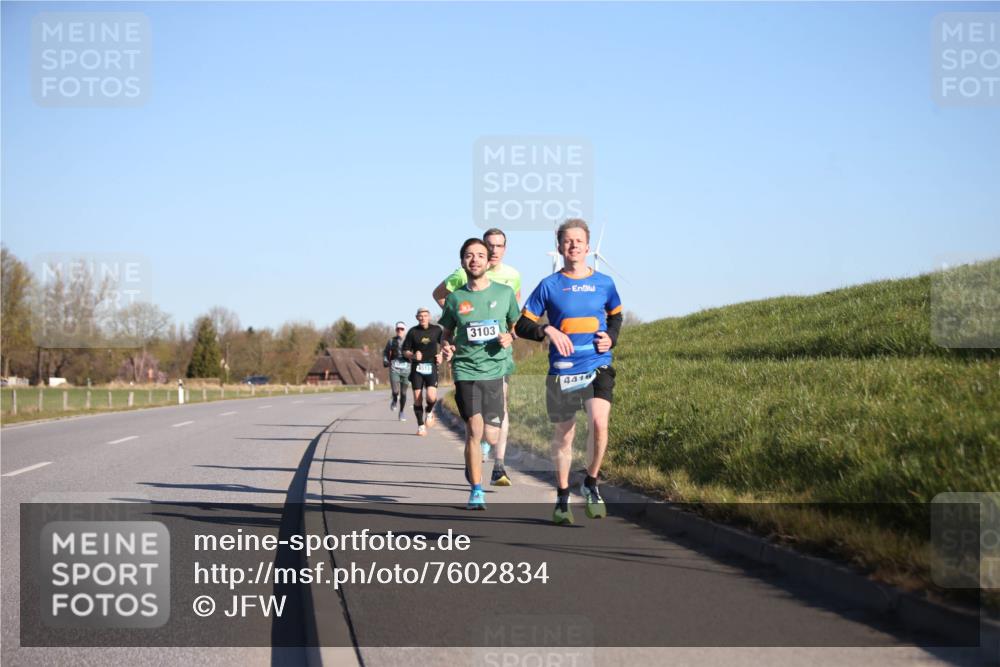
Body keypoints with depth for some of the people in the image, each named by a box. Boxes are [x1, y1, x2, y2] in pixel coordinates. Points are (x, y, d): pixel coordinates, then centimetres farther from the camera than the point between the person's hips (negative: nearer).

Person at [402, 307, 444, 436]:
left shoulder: (436, 330, 4)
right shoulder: (413, 332, 2)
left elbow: (443, 343, 21)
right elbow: (405, 351, 6)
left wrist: (441, 355, 3)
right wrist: (413, 356, -14)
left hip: (431, 367, -1)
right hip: (417, 367, 1)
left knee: (431, 396, -18)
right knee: (417, 398, -3)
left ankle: (430, 412, 16)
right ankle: (421, 426, 12)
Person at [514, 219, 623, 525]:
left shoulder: (604, 283, 5)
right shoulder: (549, 286, 1)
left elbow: (616, 315, 23)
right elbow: (523, 326, 4)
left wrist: (611, 337, 3)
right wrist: (549, 331, -14)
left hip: (598, 367, 0)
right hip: (562, 371, 0)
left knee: (598, 422, -22)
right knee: (563, 434, 10)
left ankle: (591, 484, 0)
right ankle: (562, 498, 27)